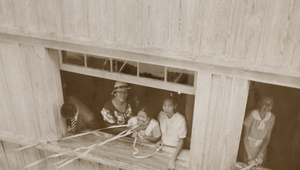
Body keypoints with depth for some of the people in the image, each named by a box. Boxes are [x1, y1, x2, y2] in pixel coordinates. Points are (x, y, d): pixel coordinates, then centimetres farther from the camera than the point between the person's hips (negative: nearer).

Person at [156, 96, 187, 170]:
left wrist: (173, 159, -27)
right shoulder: (161, 114, -5)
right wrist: (159, 140, -3)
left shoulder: (180, 119, -20)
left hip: (174, 149, -4)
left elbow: (181, 141, -18)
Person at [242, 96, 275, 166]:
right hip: (249, 147, -4)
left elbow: (267, 138, -6)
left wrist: (260, 154, -13)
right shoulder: (251, 116, -24)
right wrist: (248, 155, -23)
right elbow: (245, 137, -18)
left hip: (262, 147, 4)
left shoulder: (271, 117, -11)